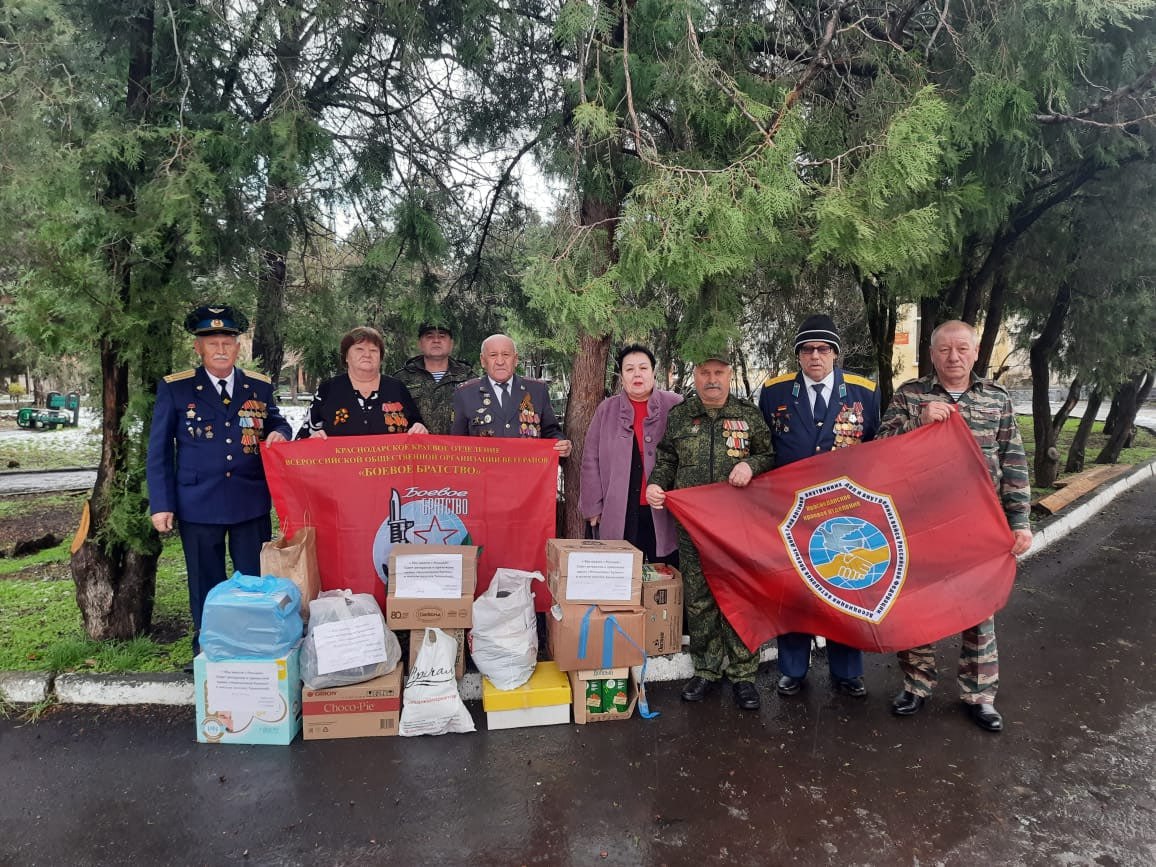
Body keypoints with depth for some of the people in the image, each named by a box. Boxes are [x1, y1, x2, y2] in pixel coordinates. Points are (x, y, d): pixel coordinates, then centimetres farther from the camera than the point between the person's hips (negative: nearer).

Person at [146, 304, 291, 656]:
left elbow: (278, 424, 18)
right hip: (198, 506, -1)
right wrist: (161, 504, -4)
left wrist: (279, 434, -8)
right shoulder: (174, 389, 0)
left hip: (252, 503, 2)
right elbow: (159, 451, 1)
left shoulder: (260, 386, 5)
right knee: (205, 587, 11)